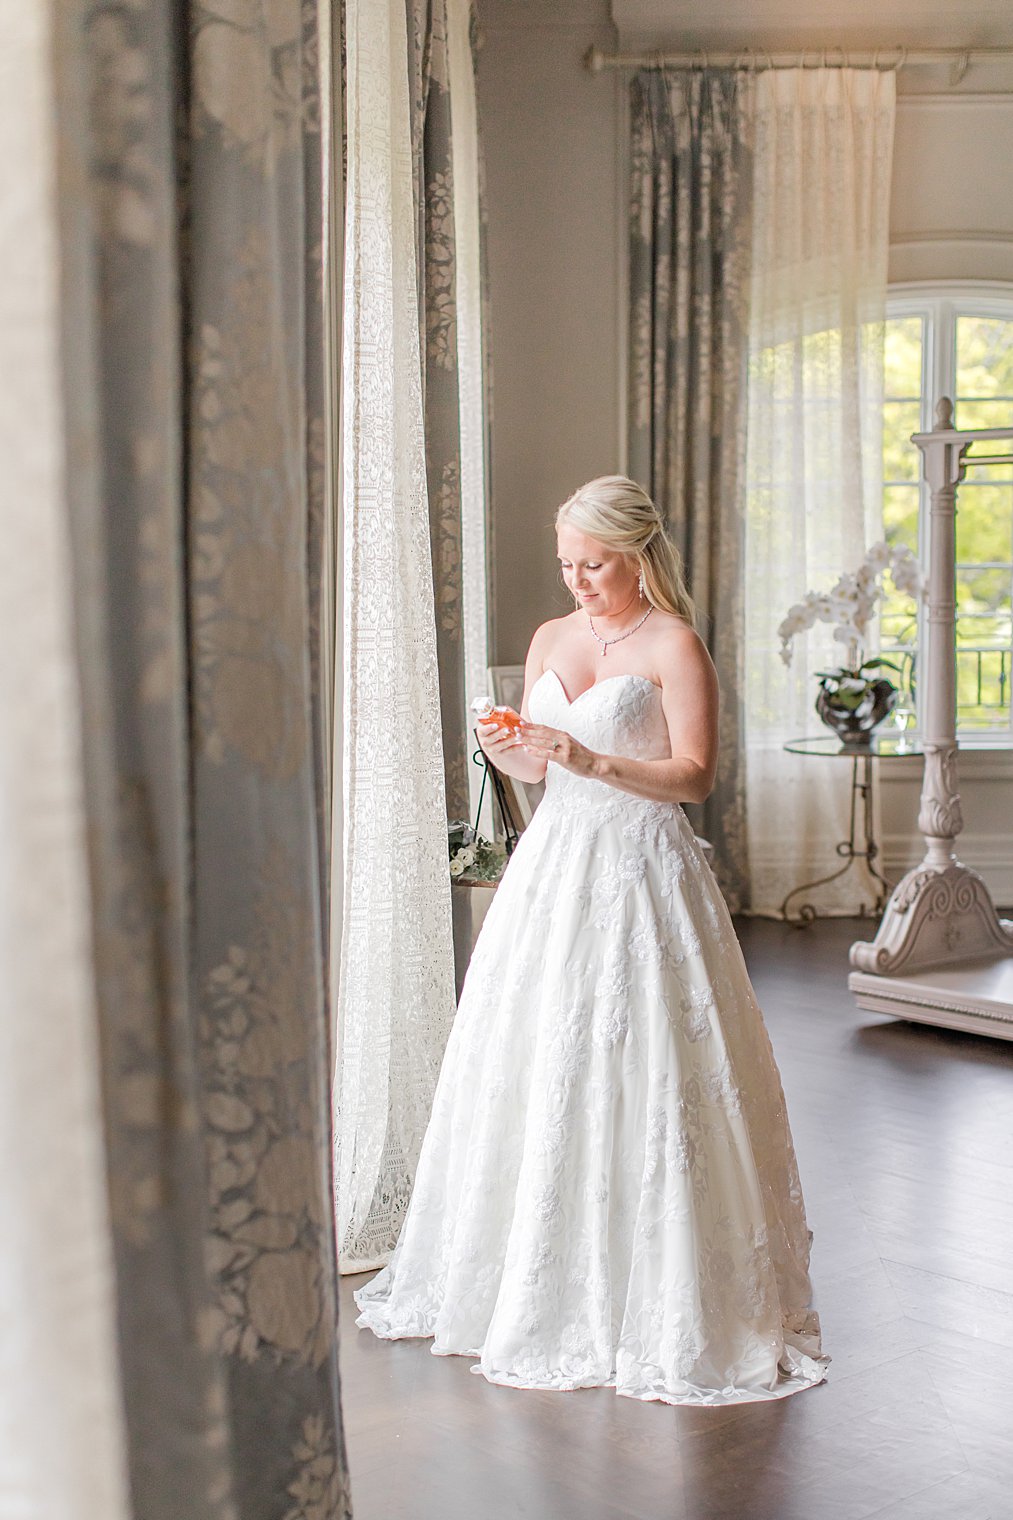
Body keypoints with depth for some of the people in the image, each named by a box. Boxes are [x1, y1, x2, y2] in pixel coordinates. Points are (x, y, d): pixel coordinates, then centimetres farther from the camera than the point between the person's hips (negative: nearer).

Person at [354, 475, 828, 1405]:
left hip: (639, 871, -6)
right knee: (528, 1067, 7)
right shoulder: (550, 640, 13)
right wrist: (510, 752, -5)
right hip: (554, 862, 6)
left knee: (638, 1078, -6)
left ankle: (657, 1298, 7)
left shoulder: (673, 645, -6)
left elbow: (695, 776, -12)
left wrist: (590, 761, -22)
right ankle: (534, 1279, 21)